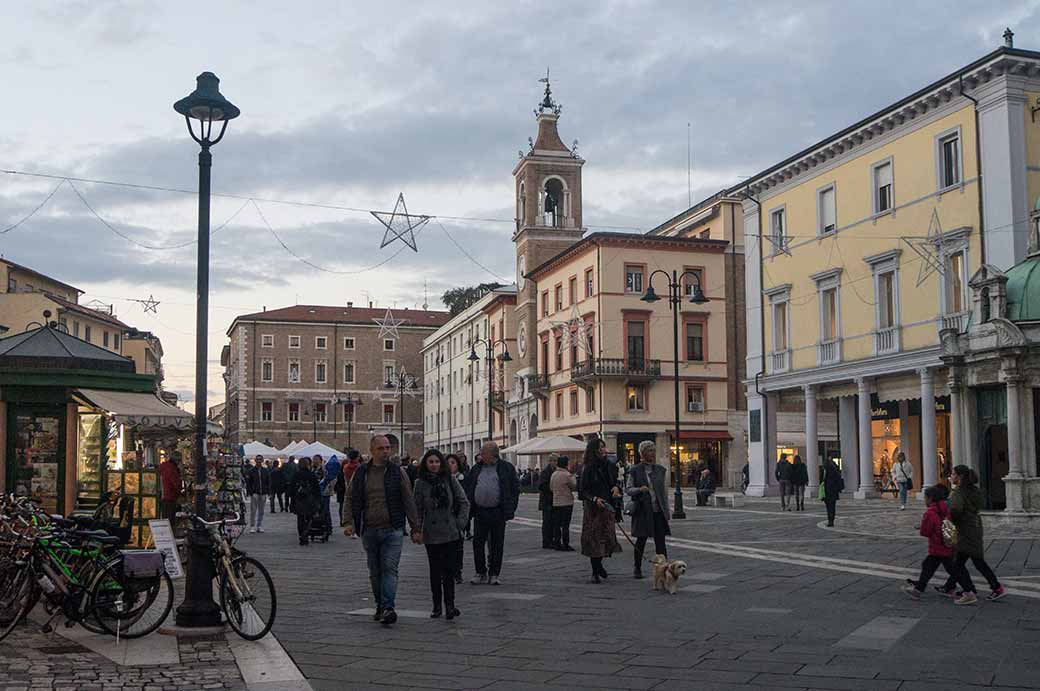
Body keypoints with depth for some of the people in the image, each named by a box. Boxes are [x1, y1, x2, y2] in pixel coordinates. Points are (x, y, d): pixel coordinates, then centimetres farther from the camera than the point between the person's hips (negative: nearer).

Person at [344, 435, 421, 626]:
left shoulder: (397, 472, 2)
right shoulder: (360, 473, 7)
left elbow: (408, 501, 4)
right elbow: (350, 499, 13)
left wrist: (415, 529, 3)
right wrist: (350, 522, -2)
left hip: (392, 530, -3)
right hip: (369, 531, 3)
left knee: (389, 568, -12)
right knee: (375, 571, 11)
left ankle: (388, 608, -16)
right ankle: (380, 605, 24)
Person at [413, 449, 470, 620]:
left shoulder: (450, 479, 1)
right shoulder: (421, 483, 1)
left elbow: (464, 502, 6)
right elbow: (417, 508, 3)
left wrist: (460, 522, -1)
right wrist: (418, 530, -3)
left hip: (450, 533, 0)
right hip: (431, 534, 0)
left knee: (449, 570, -2)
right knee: (435, 571, 6)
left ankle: (449, 605, 3)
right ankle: (437, 606, 14)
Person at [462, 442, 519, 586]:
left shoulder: (506, 468, 1)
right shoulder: (477, 469, 11)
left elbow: (515, 489, 1)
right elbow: (468, 488, 15)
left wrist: (509, 510, -6)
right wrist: (469, 506, 3)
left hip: (498, 513, -3)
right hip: (480, 512, 3)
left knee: (497, 544, 4)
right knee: (478, 543, 2)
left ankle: (494, 574, 13)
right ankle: (481, 573, 13)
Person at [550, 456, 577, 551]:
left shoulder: (553, 474, 7)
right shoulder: (567, 475, -15)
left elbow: (551, 487, 15)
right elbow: (575, 486, -6)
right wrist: (573, 476, 5)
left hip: (555, 503, 7)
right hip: (566, 502, -7)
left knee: (556, 524, 10)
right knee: (565, 525, -3)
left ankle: (556, 543, 14)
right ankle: (565, 545, -2)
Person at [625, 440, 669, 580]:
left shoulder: (660, 470, 9)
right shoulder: (635, 471, -1)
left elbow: (664, 491, 13)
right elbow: (627, 489, 0)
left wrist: (666, 510, 10)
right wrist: (639, 489, -20)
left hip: (658, 510, 3)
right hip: (643, 510, -3)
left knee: (660, 540, -2)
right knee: (641, 540, 5)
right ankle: (637, 568, 17)